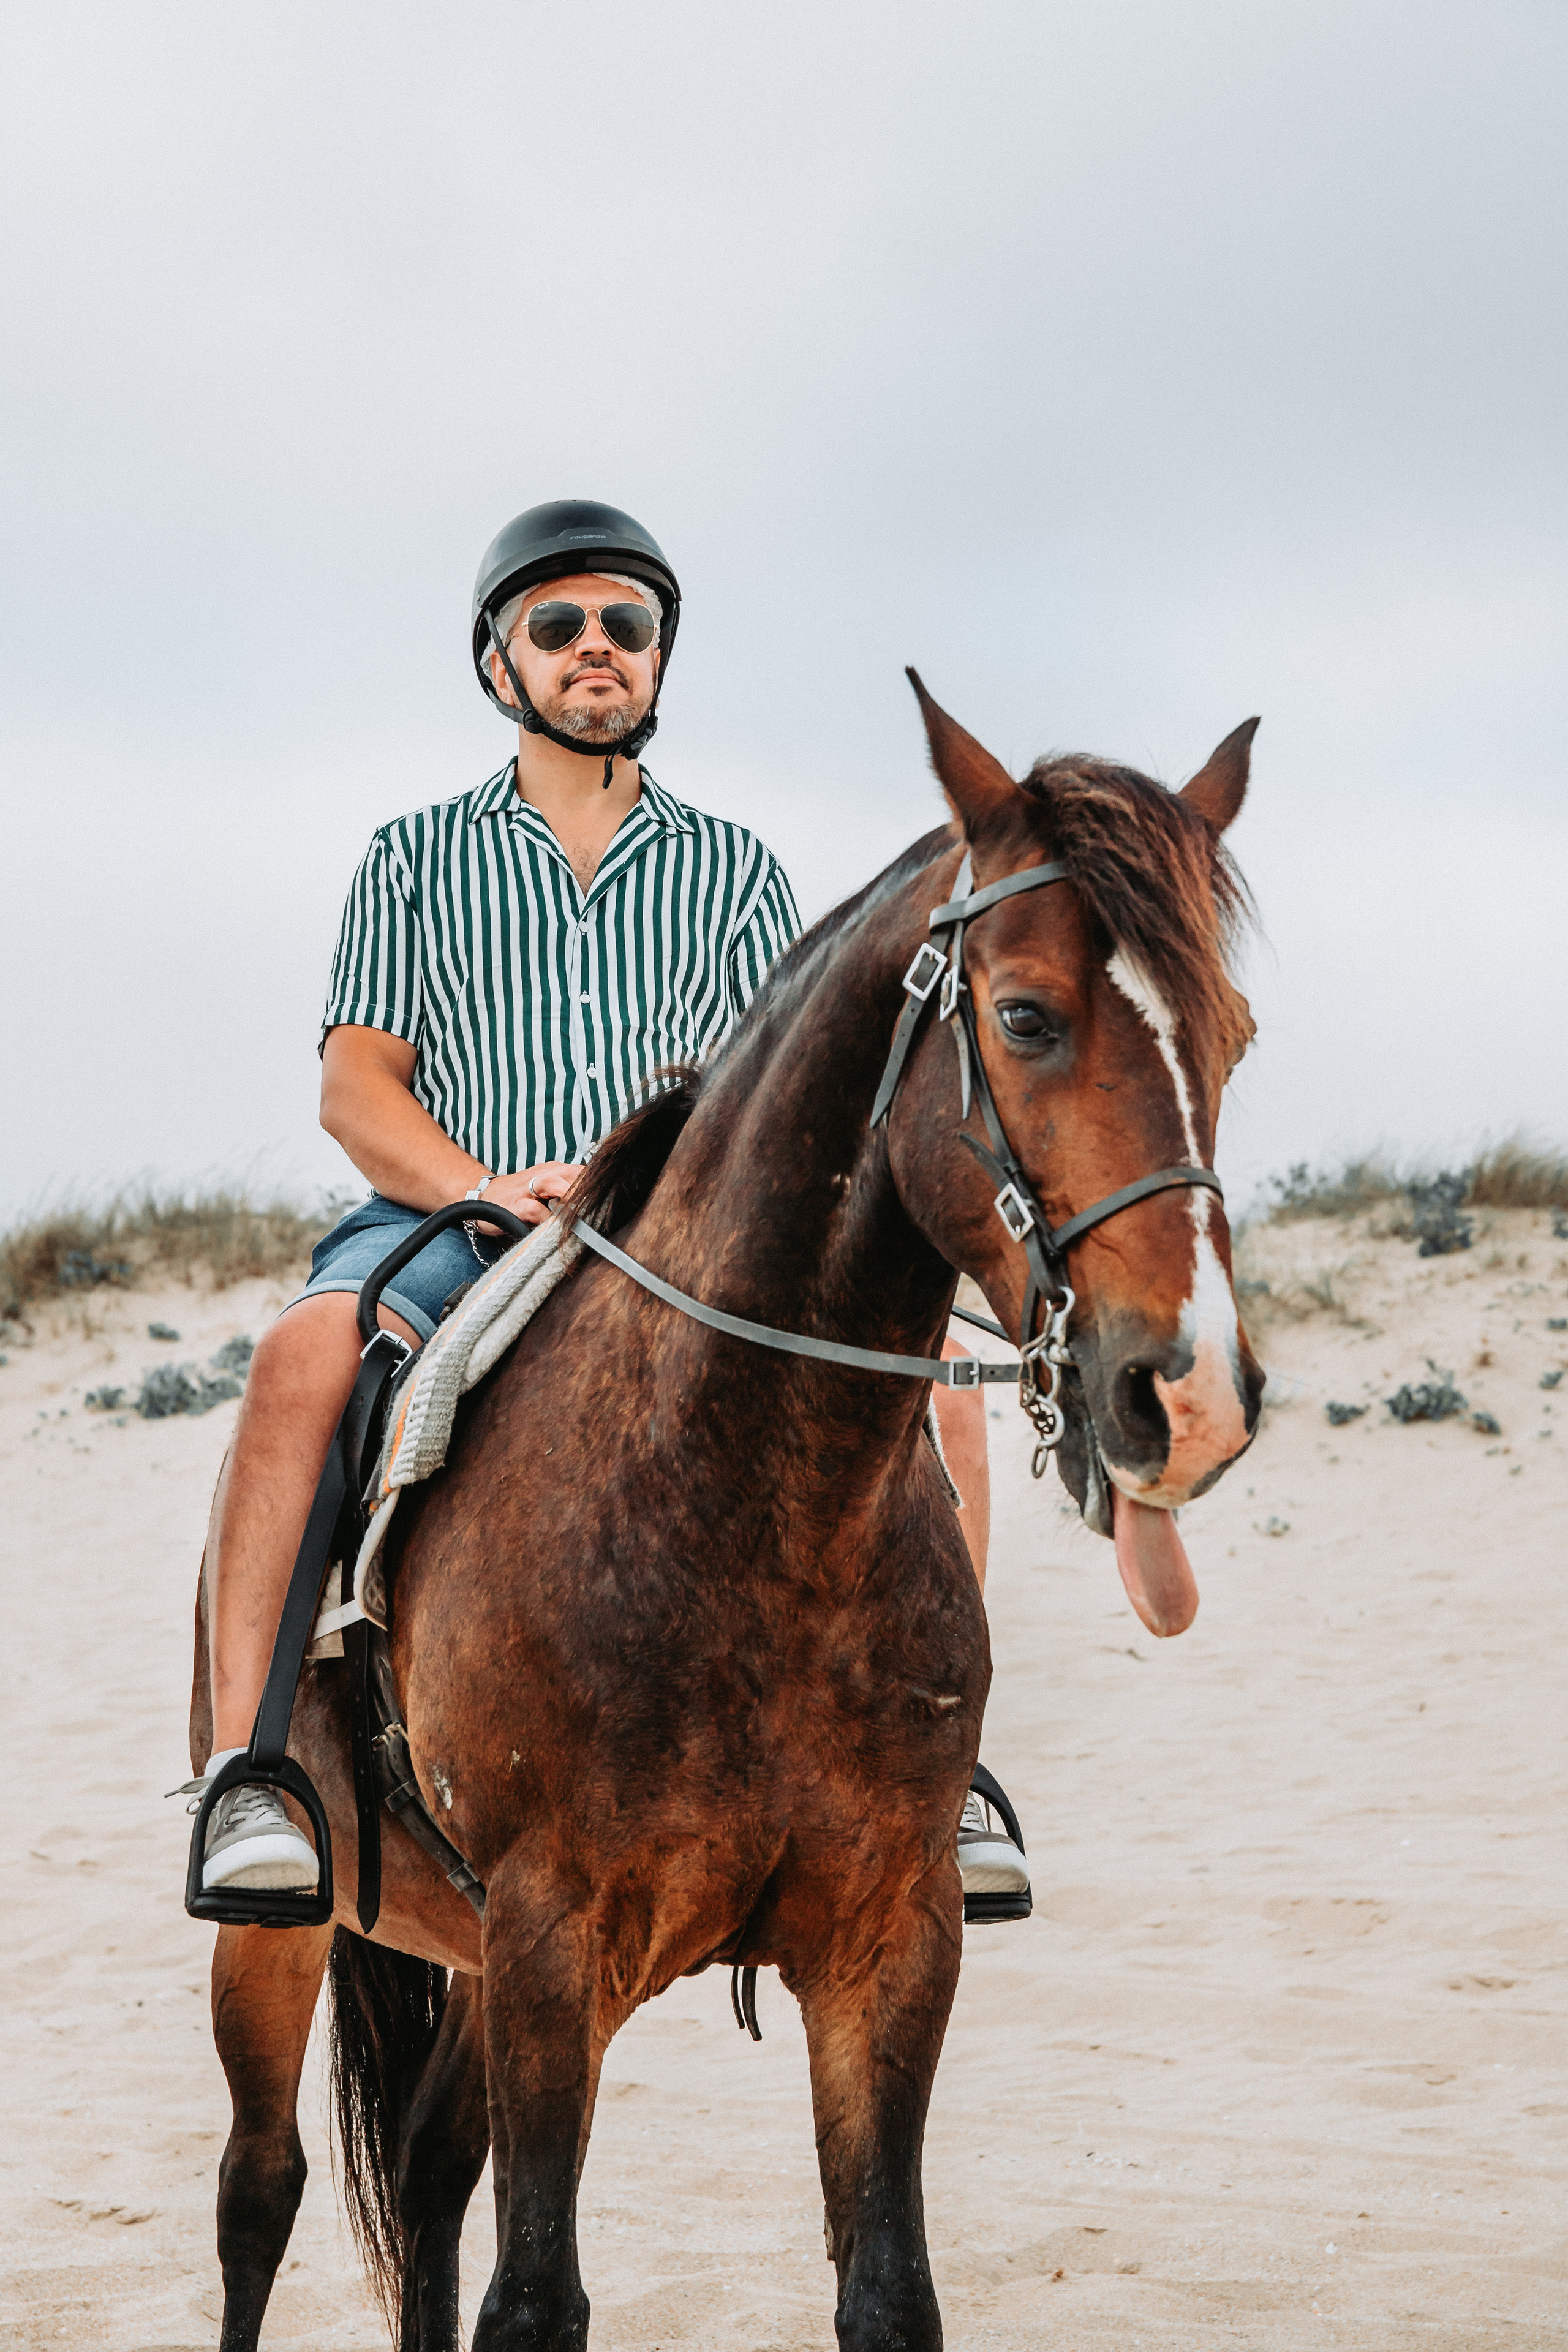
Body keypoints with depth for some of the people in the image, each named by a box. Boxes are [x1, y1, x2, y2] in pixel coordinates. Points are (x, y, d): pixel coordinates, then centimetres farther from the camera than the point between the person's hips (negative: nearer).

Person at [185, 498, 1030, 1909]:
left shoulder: (736, 869, 21)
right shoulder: (417, 860, 18)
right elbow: (357, 1085, 7)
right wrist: (484, 1188, -14)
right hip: (456, 1228, -1)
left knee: (923, 1362, -26)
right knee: (311, 1353, -35)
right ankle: (243, 1772, -36)